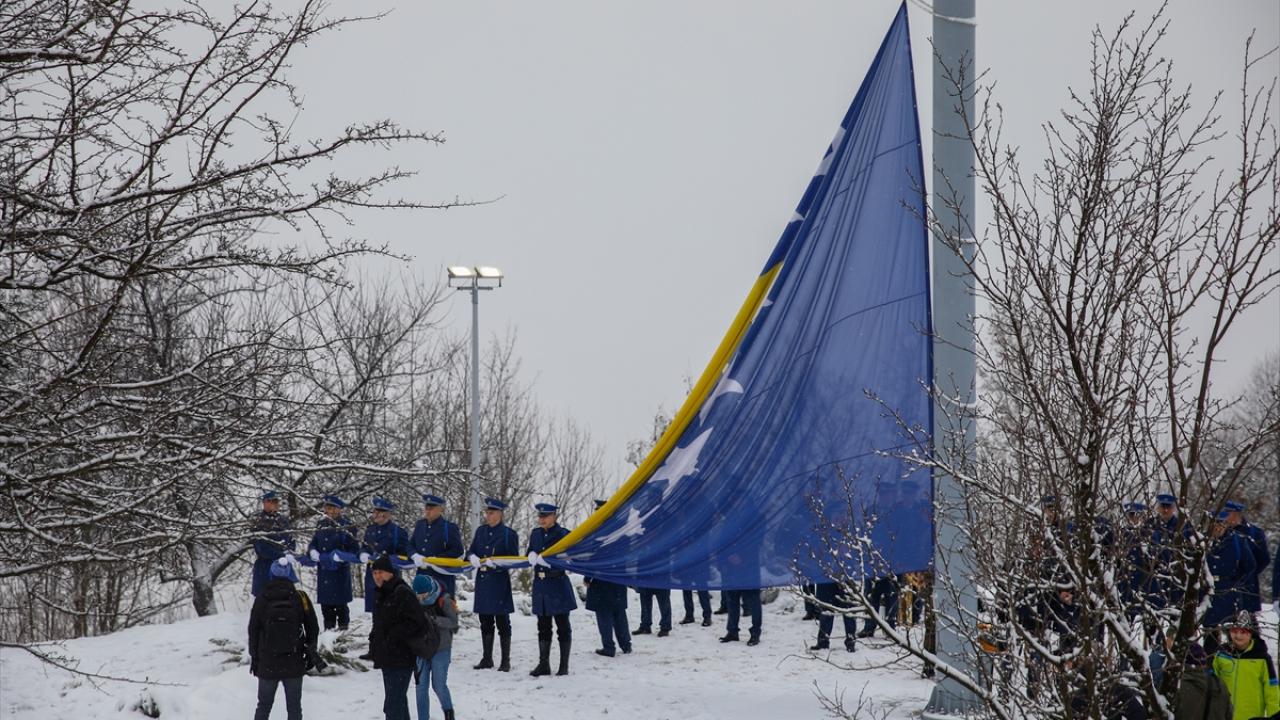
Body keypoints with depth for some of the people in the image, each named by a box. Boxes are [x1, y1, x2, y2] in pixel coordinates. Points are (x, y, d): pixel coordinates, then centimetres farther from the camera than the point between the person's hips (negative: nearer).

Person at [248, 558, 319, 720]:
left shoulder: (262, 599, -5)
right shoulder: (301, 598, -4)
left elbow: (253, 632, -1)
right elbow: (312, 629, 2)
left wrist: (254, 658, 8)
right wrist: (310, 654, 14)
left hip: (267, 664, 0)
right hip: (294, 663, 0)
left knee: (264, 706, 13)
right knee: (294, 707, 7)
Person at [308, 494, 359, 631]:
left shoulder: (347, 526, -7)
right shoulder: (321, 524, 11)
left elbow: (354, 548, -8)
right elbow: (313, 542, 17)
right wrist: (312, 552, -4)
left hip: (340, 569, -5)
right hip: (323, 568, 5)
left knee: (340, 601, -2)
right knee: (325, 600, 7)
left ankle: (343, 625, 8)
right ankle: (328, 626, 16)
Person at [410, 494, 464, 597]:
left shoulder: (450, 528, -5)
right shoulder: (419, 525, 13)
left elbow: (457, 551, -9)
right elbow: (411, 545, 18)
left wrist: (435, 559, -16)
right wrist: (415, 556, -6)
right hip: (422, 575, 6)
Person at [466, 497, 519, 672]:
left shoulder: (509, 534, -4)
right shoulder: (480, 531, 12)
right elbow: (471, 551, 14)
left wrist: (497, 563, -18)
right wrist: (473, 557, -9)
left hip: (499, 583, -5)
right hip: (482, 581, 6)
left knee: (502, 623, -2)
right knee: (485, 622, 11)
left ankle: (505, 661, 2)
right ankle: (487, 659, 19)